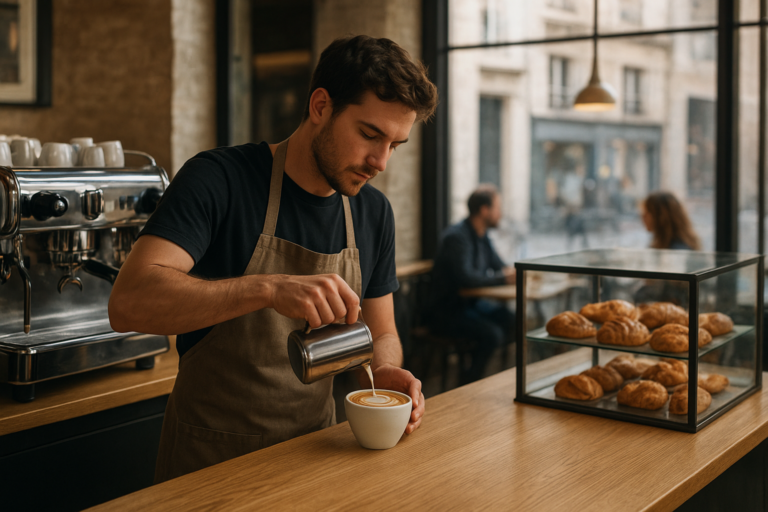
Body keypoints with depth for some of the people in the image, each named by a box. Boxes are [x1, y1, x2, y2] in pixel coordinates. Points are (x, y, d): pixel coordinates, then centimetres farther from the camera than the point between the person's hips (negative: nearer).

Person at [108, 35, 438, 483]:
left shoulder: (374, 213, 1)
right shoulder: (220, 178, -16)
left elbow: (381, 333, 10)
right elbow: (129, 304, -29)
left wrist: (384, 374, -13)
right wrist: (268, 289, -41)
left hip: (313, 450, 5)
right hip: (210, 459, -4)